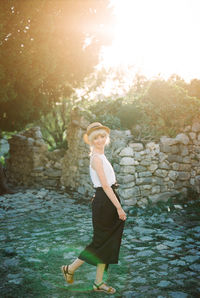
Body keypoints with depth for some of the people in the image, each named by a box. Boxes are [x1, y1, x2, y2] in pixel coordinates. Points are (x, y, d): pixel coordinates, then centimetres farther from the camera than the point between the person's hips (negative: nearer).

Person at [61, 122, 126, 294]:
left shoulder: (101, 156, 15)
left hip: (107, 201, 9)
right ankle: (70, 269, 15)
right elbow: (105, 185, -20)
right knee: (101, 241, 0)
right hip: (104, 202, -9)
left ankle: (99, 283, 19)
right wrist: (119, 207, -20)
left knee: (108, 243, 11)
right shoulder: (96, 158, -14)